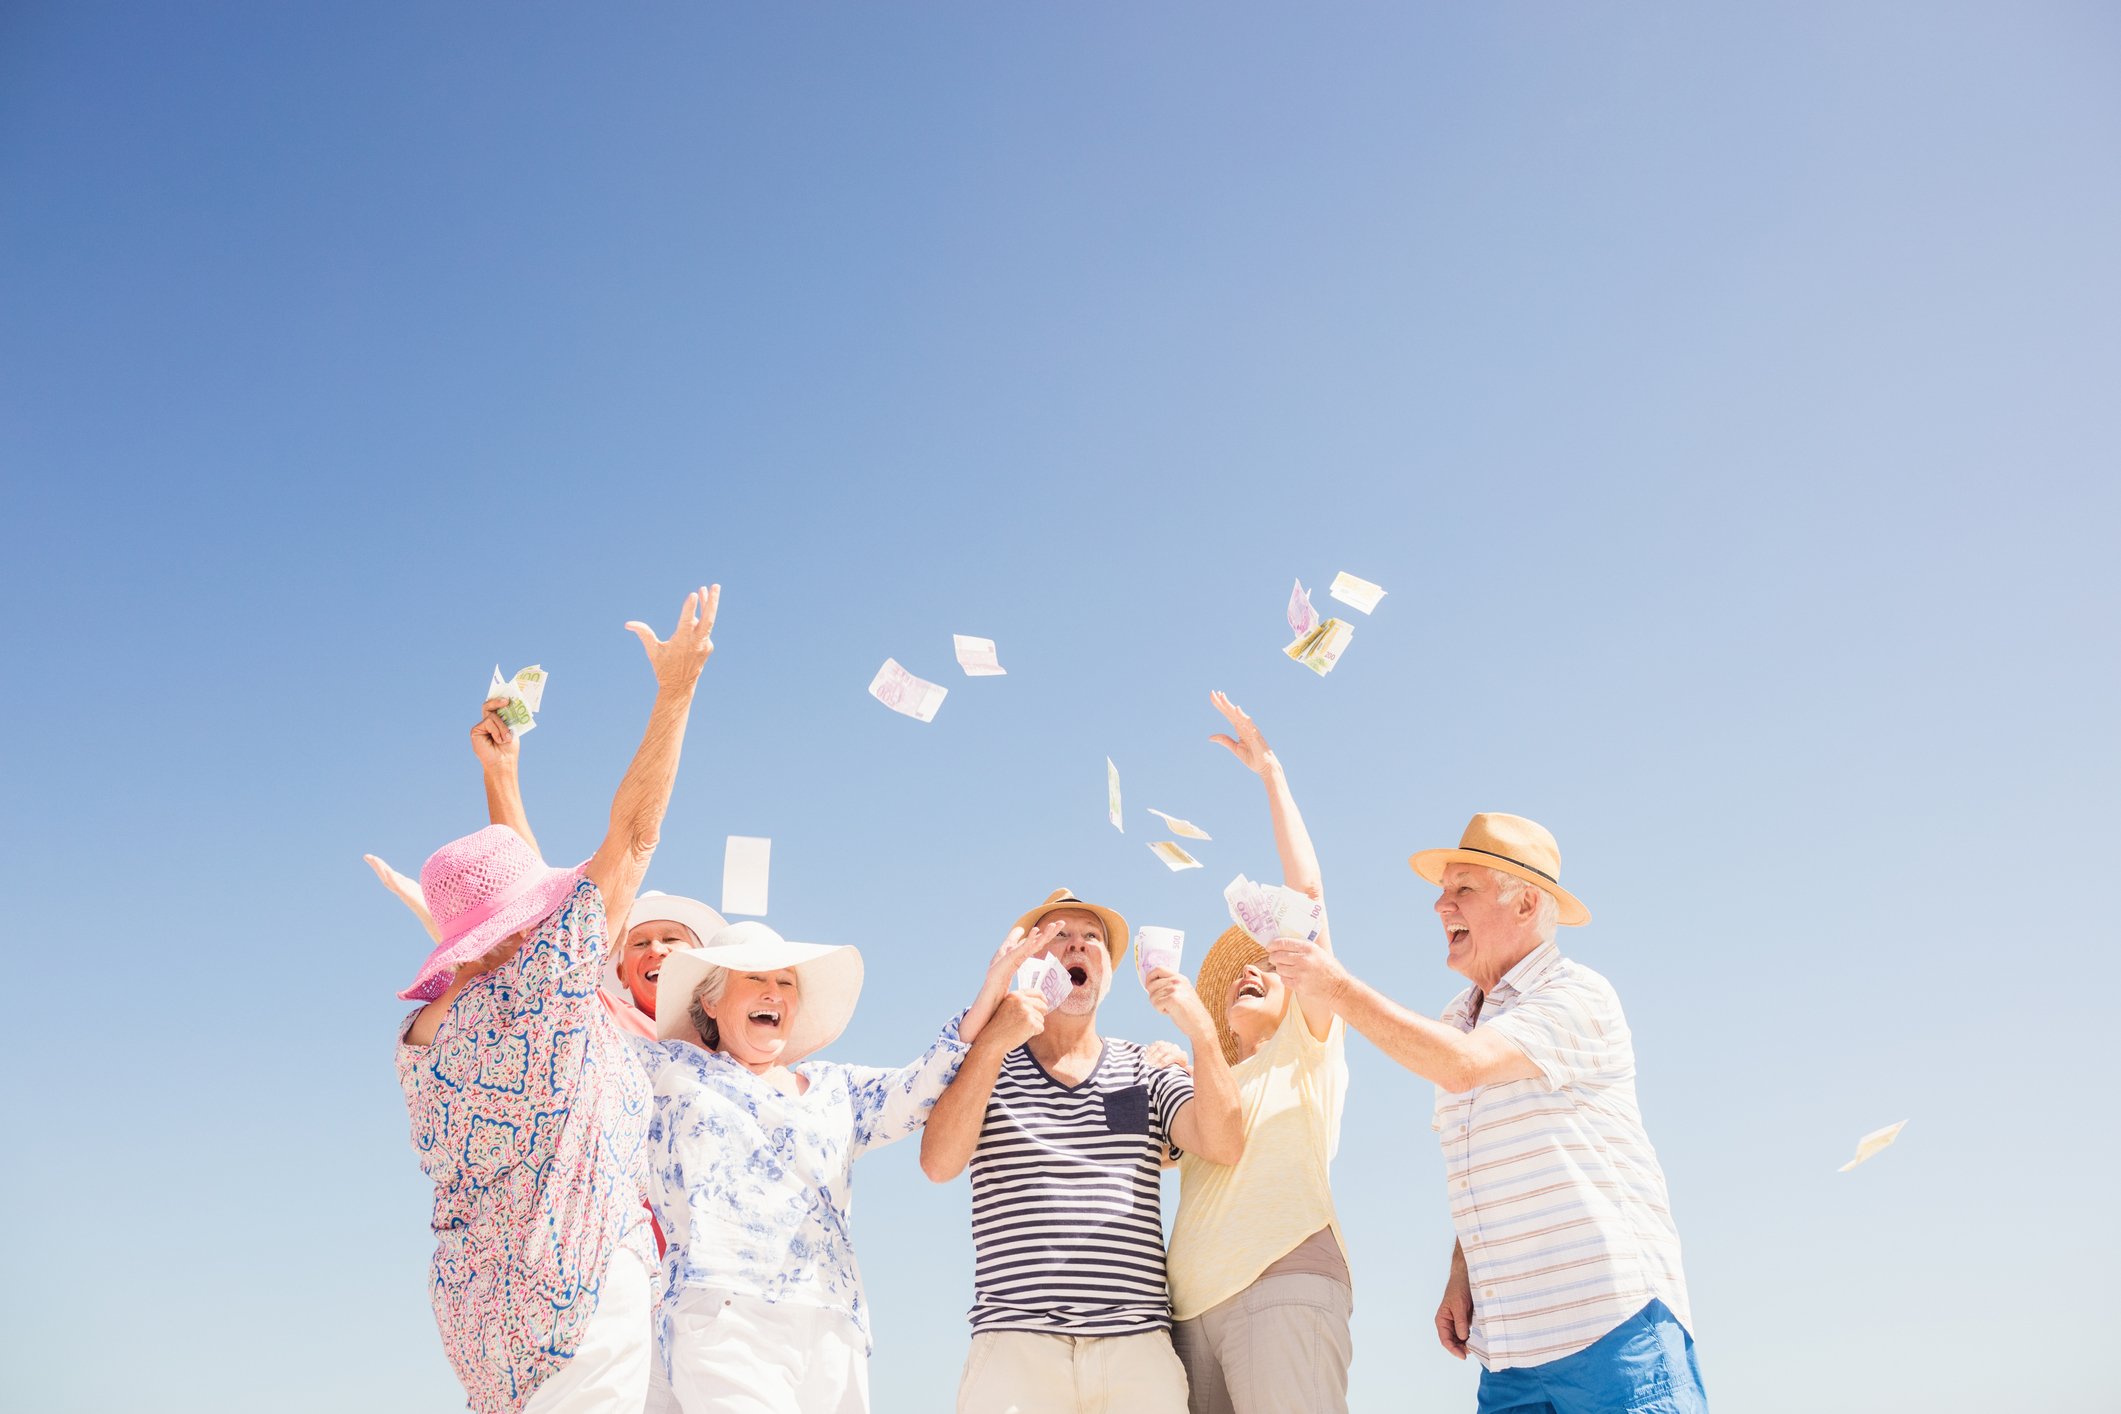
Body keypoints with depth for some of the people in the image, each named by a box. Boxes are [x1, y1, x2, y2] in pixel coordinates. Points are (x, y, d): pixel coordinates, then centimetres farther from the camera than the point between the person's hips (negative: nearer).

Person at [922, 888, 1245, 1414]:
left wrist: (1201, 1031, -13)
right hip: (1016, 1344, -1)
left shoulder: (1147, 1072, 15)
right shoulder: (985, 1065, 12)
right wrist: (991, 1044, -12)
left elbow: (1224, 1146, -1)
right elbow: (938, 1165, -5)